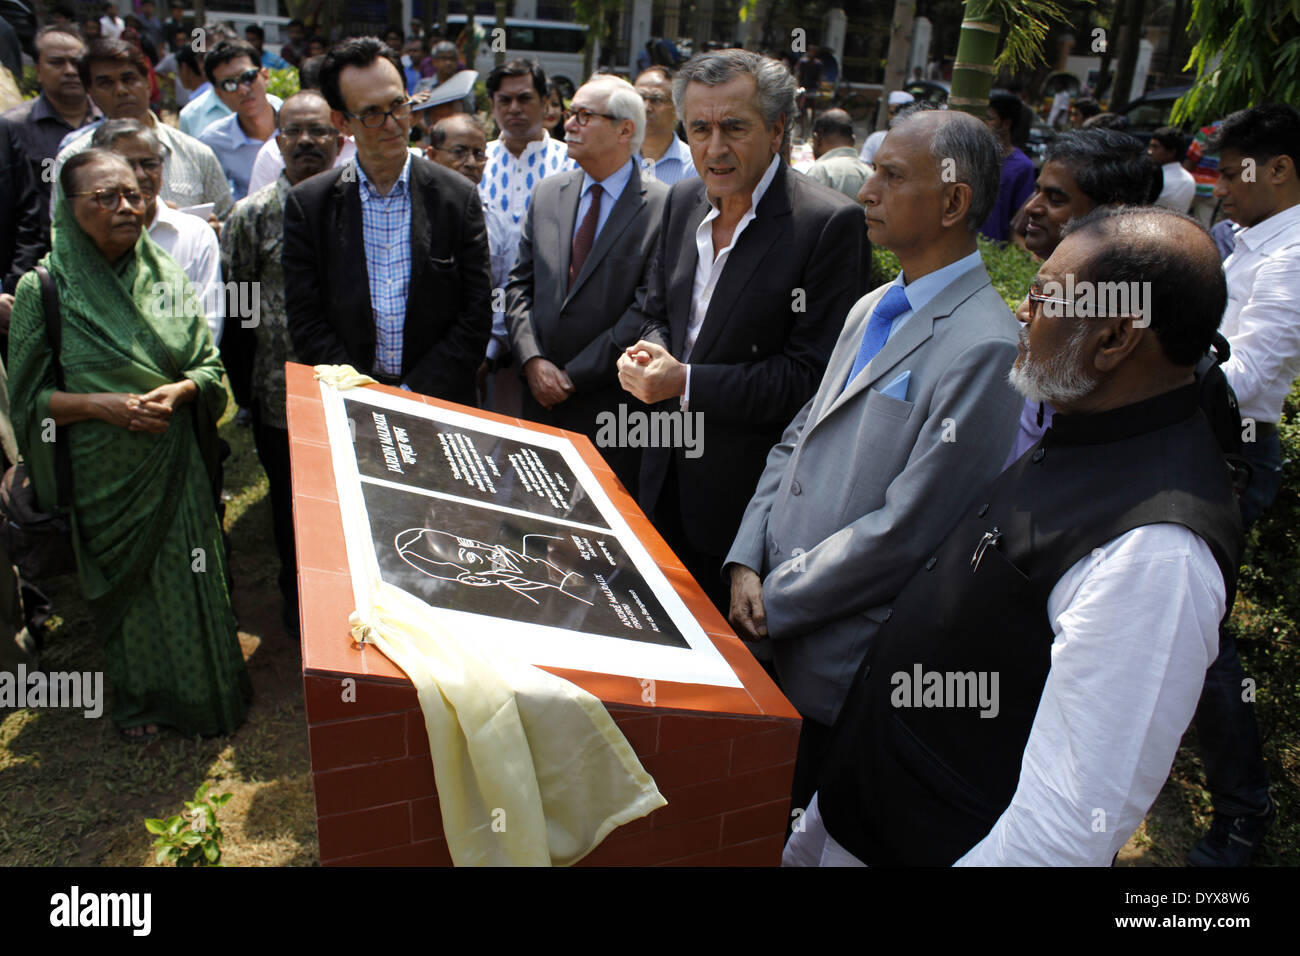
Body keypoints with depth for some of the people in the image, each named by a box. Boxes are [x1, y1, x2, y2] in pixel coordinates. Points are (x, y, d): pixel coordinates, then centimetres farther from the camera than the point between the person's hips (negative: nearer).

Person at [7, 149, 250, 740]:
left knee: (188, 575, 8)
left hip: (172, 464, 2)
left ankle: (205, 689, 31)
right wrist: (100, 405, -19)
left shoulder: (166, 275, 1)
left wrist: (177, 391, -17)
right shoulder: (44, 288, -6)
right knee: (125, 582, 13)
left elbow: (209, 365, 4)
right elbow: (27, 396, -4)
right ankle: (139, 697, 36)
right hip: (102, 473, -1)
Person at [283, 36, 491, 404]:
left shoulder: (458, 197, -1)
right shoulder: (307, 204, 1)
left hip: (439, 404, 0)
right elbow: (305, 321, 0)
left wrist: (413, 395, -10)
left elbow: (476, 318, -3)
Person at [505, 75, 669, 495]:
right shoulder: (547, 193, 10)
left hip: (610, 409, -5)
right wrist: (533, 360, -5)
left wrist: (574, 375, -13)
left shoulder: (663, 207, -9)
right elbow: (520, 284, 10)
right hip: (541, 397, 5)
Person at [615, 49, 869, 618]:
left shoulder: (831, 224, -19)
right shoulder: (683, 201, 3)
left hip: (749, 493, -6)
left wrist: (687, 383, -23)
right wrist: (653, 350, -9)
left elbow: (813, 375, -21)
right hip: (666, 479, 6)